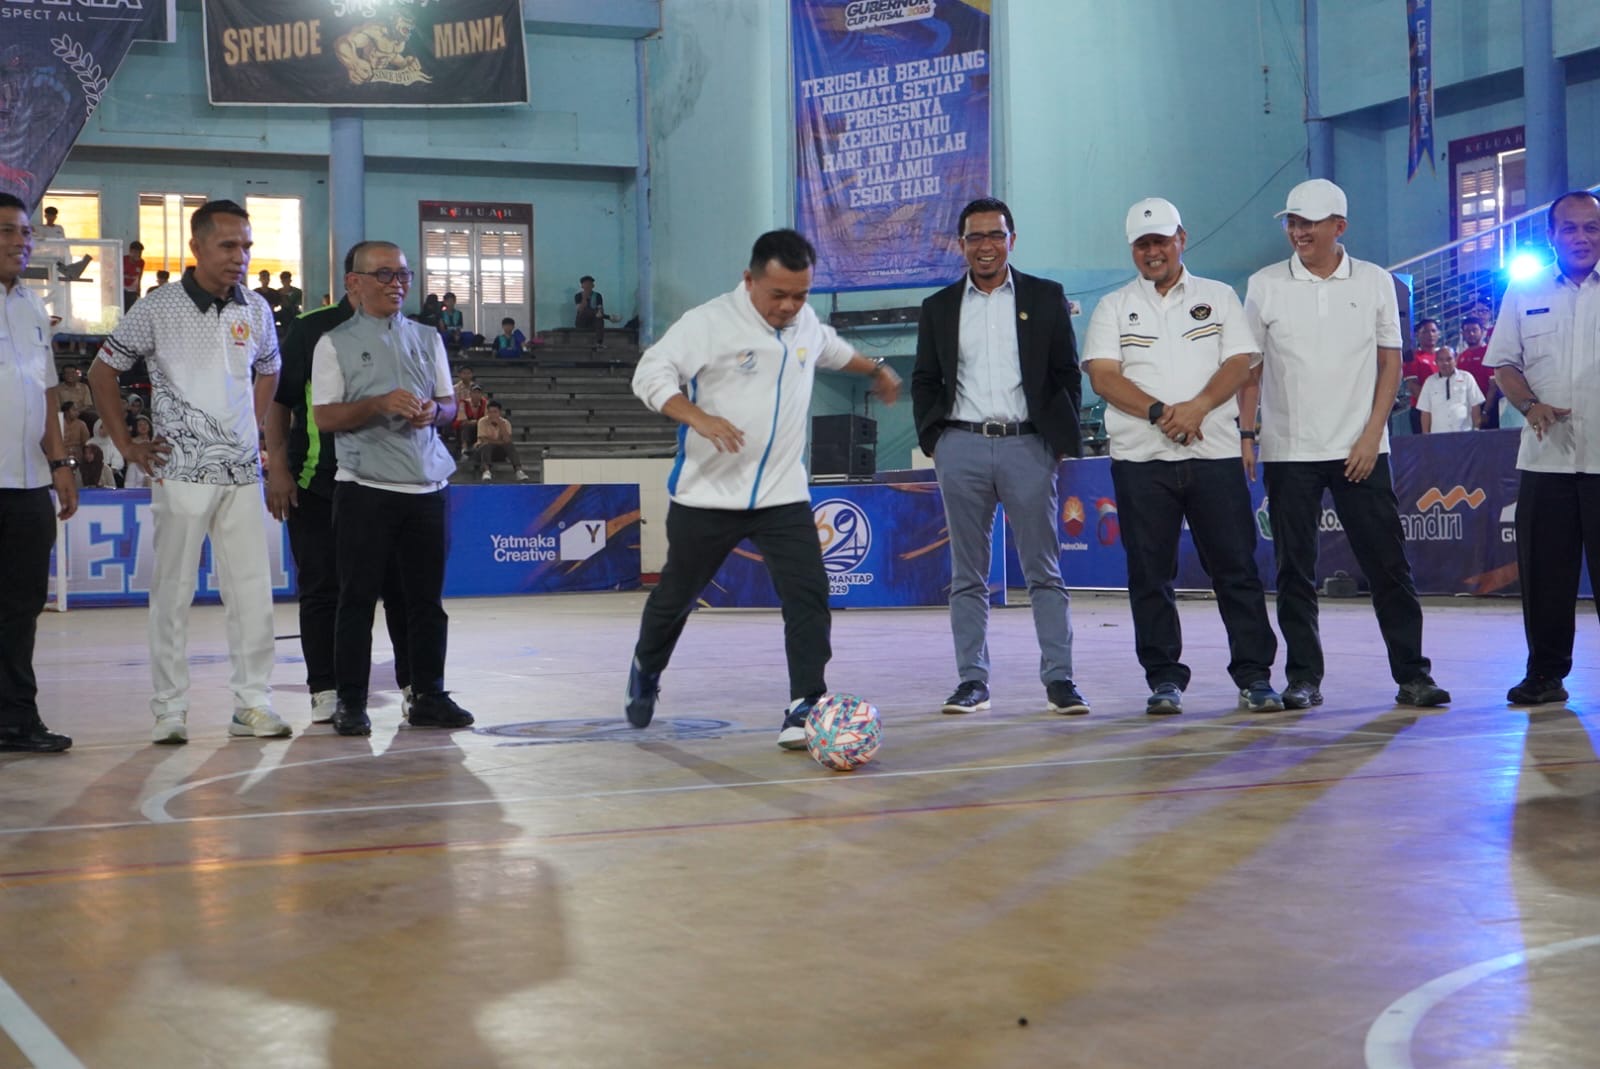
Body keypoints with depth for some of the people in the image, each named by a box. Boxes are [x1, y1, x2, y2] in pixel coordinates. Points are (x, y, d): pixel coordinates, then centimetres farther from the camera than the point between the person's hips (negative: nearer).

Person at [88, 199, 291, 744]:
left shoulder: (256, 310, 8)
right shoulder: (159, 309, -5)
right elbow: (101, 371, 2)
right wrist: (127, 445, 0)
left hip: (242, 474, 4)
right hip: (181, 472, -4)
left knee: (253, 591, 3)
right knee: (173, 592, 1)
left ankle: (253, 704, 12)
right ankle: (169, 709, 9)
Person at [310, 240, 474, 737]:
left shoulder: (427, 339, 15)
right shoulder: (335, 343, 2)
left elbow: (449, 405, 18)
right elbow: (324, 417, -4)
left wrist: (435, 411, -5)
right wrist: (379, 404, -18)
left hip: (427, 485, 4)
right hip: (365, 488, -4)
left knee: (427, 597, 6)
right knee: (358, 597, -1)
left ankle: (428, 695, 14)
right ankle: (350, 702, 4)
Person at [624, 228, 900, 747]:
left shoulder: (805, 322, 7)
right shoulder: (708, 323, -14)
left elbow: (830, 348, 30)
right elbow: (651, 374, -18)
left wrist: (876, 368, 44)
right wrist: (700, 418, -32)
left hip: (783, 494, 4)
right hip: (708, 494, -4)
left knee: (808, 594, -13)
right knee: (676, 595, 14)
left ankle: (805, 708, -12)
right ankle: (646, 672, 41)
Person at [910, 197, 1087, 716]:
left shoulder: (1045, 298, 8)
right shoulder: (939, 307, 12)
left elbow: (1067, 374, 8)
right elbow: (925, 381, 15)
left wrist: (1062, 439, 1)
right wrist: (932, 439, 4)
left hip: (1027, 445, -2)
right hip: (962, 447, 2)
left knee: (1044, 572, -1)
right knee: (968, 576, 5)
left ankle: (1059, 678, 1)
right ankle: (972, 680, 9)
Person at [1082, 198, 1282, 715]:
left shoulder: (1219, 298, 13)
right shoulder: (1113, 307, 12)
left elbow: (1240, 362, 3)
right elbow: (1102, 375, 0)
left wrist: (1198, 406, -14)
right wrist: (1159, 412, -14)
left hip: (1215, 453, 0)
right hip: (1141, 458, 0)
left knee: (1236, 568, -2)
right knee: (1150, 575, 1)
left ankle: (1254, 677, 4)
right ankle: (1164, 679, 9)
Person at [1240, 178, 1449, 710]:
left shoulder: (1375, 282, 4)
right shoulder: (1264, 285, 3)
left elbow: (1390, 363, 5)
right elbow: (1249, 368, 6)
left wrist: (1371, 435, -4)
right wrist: (1246, 434, -3)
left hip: (1360, 449, 0)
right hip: (1288, 451, 0)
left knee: (1388, 565, 0)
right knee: (1295, 571, 3)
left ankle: (1411, 674, 6)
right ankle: (1303, 677, 11)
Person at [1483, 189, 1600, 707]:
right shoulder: (1525, 293, 11)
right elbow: (1504, 362, 12)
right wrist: (1530, 405, -6)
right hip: (1545, 456, 2)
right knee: (1544, 569, 5)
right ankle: (1545, 672, 15)